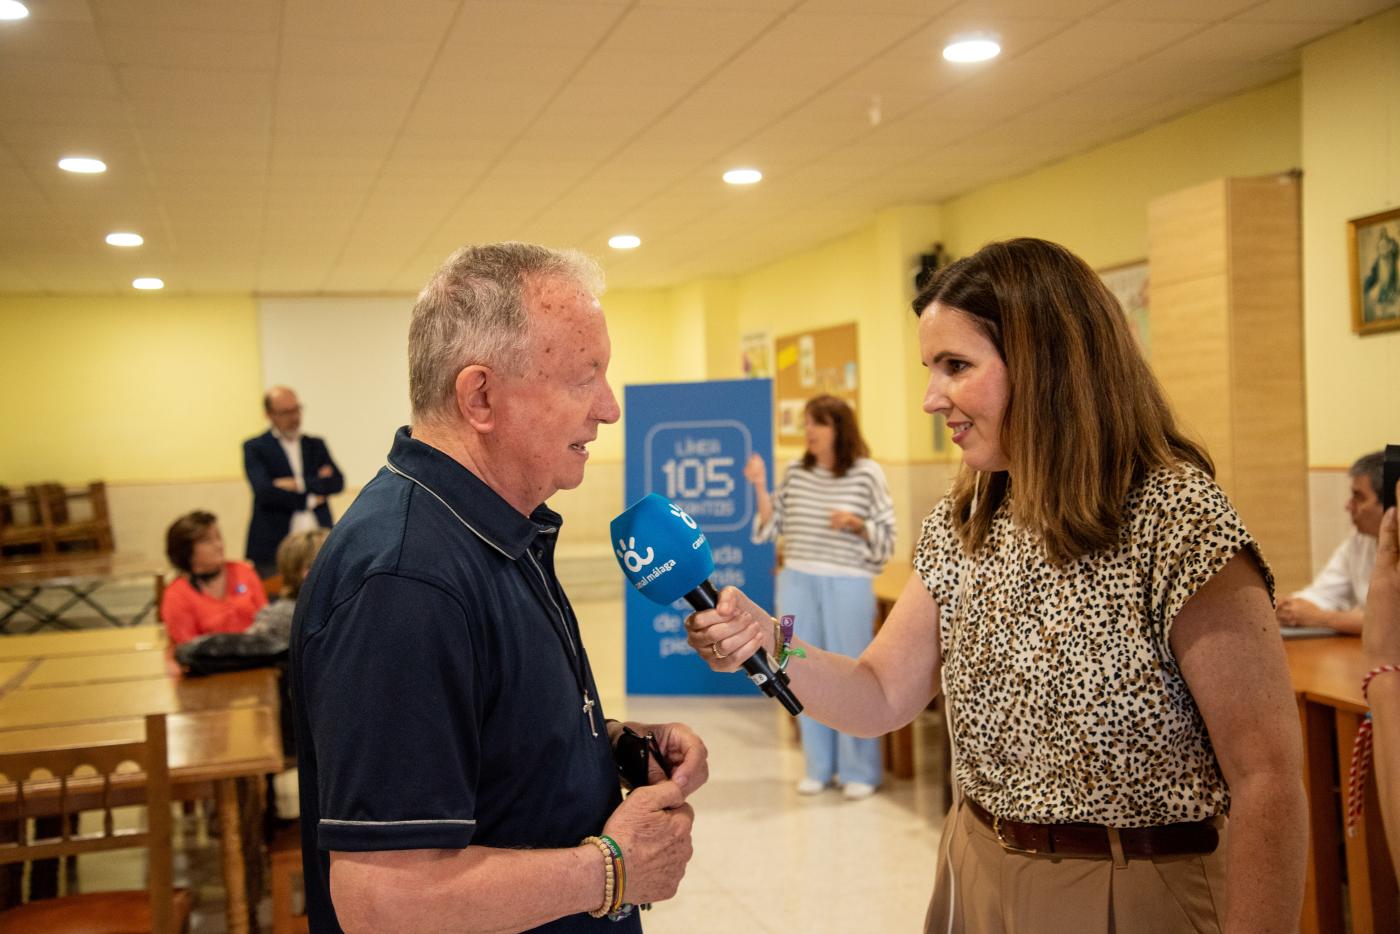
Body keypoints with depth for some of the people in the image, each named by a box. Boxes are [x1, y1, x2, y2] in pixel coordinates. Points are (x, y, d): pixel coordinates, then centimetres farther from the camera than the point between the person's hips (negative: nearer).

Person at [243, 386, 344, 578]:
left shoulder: (316, 445, 15)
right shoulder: (254, 447, 3)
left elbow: (337, 482, 2)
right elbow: (264, 490, -10)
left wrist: (300, 484, -10)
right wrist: (310, 499, -4)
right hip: (274, 547, -3)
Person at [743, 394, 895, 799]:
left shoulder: (867, 474, -5)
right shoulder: (796, 473, 6)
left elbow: (886, 537, -3)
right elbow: (771, 526, 9)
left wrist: (856, 524, -21)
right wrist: (760, 487, -3)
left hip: (847, 586, -4)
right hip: (797, 583, 5)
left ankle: (859, 771, 12)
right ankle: (818, 766, 22)